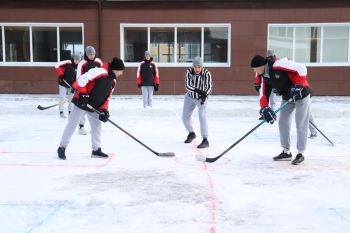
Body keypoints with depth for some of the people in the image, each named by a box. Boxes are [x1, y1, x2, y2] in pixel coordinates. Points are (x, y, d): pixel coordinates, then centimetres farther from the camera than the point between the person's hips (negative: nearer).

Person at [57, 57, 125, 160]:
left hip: (94, 107, 9)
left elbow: (106, 97, 10)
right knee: (72, 124, 0)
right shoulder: (100, 71, -21)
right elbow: (82, 79, -26)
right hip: (81, 102, -8)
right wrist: (82, 94, -27)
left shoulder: (112, 81, 7)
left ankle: (96, 150, 20)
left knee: (97, 126, 10)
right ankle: (62, 147, 11)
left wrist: (104, 110, -3)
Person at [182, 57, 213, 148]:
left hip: (202, 99, -4)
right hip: (190, 97, 4)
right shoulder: (189, 72, -17)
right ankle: (191, 134, 38)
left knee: (202, 116, -23)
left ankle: (205, 141, -22)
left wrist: (205, 95, -42)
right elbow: (187, 86, -23)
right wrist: (198, 91, -37)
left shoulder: (206, 73, -22)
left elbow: (209, 87, -23)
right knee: (185, 117, 10)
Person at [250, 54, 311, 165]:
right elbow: (264, 93, 0)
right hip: (287, 97, 9)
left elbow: (301, 69, -26)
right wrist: (264, 108, -13)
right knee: (283, 123, 10)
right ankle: (286, 151, 22)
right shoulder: (264, 77, -1)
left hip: (301, 94, -8)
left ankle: (301, 153, 5)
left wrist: (298, 86, -28)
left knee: (301, 125, -5)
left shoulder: (279, 65, -27)